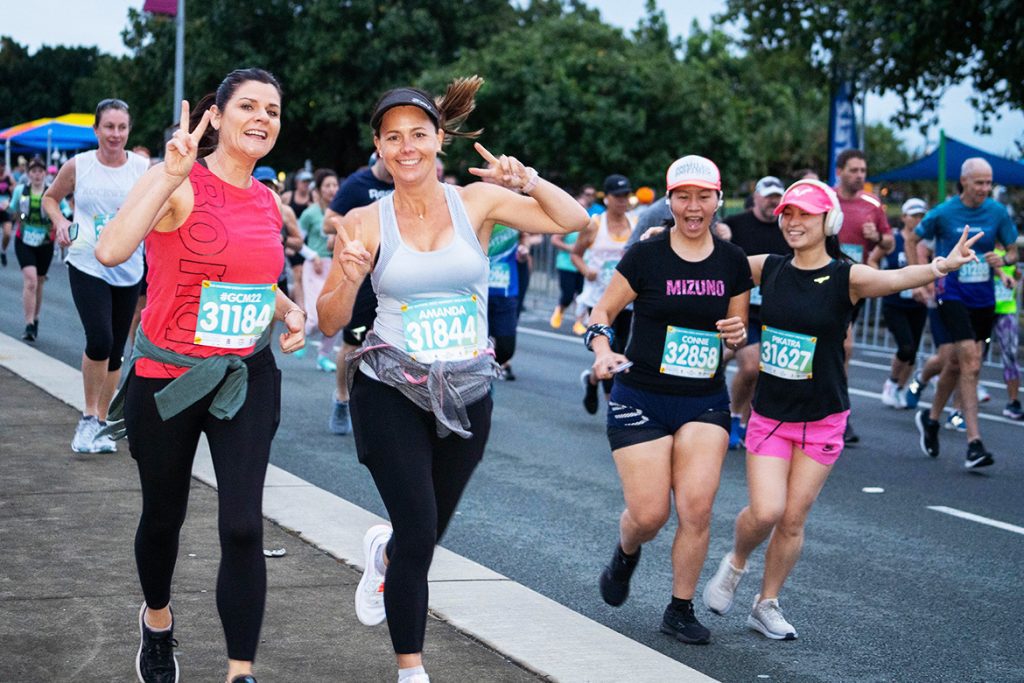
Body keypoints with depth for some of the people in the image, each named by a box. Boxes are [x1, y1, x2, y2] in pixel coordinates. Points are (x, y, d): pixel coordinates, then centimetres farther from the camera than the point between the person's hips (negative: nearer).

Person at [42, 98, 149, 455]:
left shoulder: (143, 168, 0)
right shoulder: (78, 166, -2)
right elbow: (50, 197, 14)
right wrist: (60, 221, -4)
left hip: (128, 271, 2)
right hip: (87, 266, -2)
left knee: (115, 352, 9)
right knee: (99, 341, -19)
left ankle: (101, 424, 24)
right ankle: (88, 417, 1)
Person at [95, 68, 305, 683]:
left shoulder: (271, 205, 5)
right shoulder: (179, 185, -15)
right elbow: (111, 250, -34)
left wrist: (288, 311, 5)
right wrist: (172, 175, -36)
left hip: (246, 378, 3)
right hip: (167, 378, -3)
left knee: (243, 527, -9)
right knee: (164, 516, 16)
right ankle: (158, 620, 46)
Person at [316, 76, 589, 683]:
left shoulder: (477, 202, -3)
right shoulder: (366, 223, -5)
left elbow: (574, 221, -8)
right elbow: (331, 322, -3)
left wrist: (525, 179, -22)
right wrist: (348, 278, -23)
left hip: (467, 393, 2)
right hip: (391, 390, -2)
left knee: (426, 535, 15)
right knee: (419, 532, -10)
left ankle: (384, 552, 53)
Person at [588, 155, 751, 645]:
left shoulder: (733, 262, 3)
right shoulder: (645, 256, -8)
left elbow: (739, 330, 13)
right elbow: (602, 312, -3)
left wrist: (738, 335, -11)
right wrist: (602, 347, -23)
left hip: (705, 402, 2)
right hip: (640, 400, -2)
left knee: (697, 508, -11)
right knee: (649, 514, -4)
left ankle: (680, 610, 7)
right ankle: (626, 553, 34)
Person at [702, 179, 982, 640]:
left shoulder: (847, 277, -12)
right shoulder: (768, 269, -2)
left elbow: (894, 278, -31)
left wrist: (939, 267, -50)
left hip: (822, 419, -1)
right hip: (770, 413, 1)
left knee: (793, 517, 4)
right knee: (766, 511, -10)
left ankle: (767, 605, 24)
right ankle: (735, 562, 22)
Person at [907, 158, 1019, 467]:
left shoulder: (998, 212, 0)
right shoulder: (943, 213, -7)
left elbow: (1013, 251, 9)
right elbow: (913, 240, 8)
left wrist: (1003, 259, -14)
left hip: (984, 298, 4)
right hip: (952, 294, -4)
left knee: (959, 363, 16)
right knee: (971, 363, -17)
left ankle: (931, 418, 40)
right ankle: (974, 443, -19)